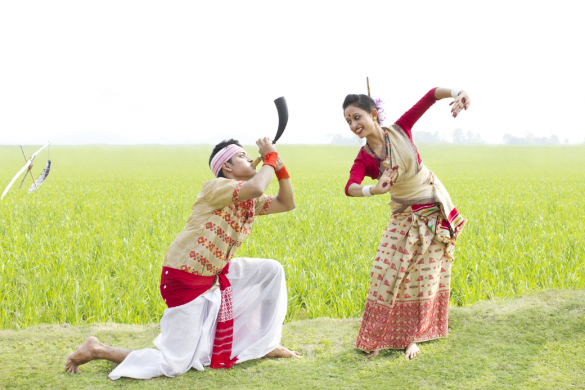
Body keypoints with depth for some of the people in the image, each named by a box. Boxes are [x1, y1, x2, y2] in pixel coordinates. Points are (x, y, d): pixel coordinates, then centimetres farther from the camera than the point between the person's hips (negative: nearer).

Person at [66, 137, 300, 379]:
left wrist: (280, 168, -2)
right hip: (185, 279, -9)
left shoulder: (250, 200, 9)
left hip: (215, 275, 9)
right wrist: (270, 159, -18)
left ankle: (266, 344, 18)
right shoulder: (216, 187, -17)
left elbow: (287, 204, 9)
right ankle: (97, 350, 4)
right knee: (174, 366, -9)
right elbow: (256, 188, -34)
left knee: (272, 271, 9)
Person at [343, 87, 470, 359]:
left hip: (435, 211, 0)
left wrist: (456, 93, -36)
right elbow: (350, 187, -32)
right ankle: (377, 337, 8)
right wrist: (373, 190, -53)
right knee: (388, 273, -7)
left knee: (425, 276, 3)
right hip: (404, 217, 0)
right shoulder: (364, 159, -13)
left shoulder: (400, 130, -12)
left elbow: (431, 95, -15)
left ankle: (411, 336, 15)